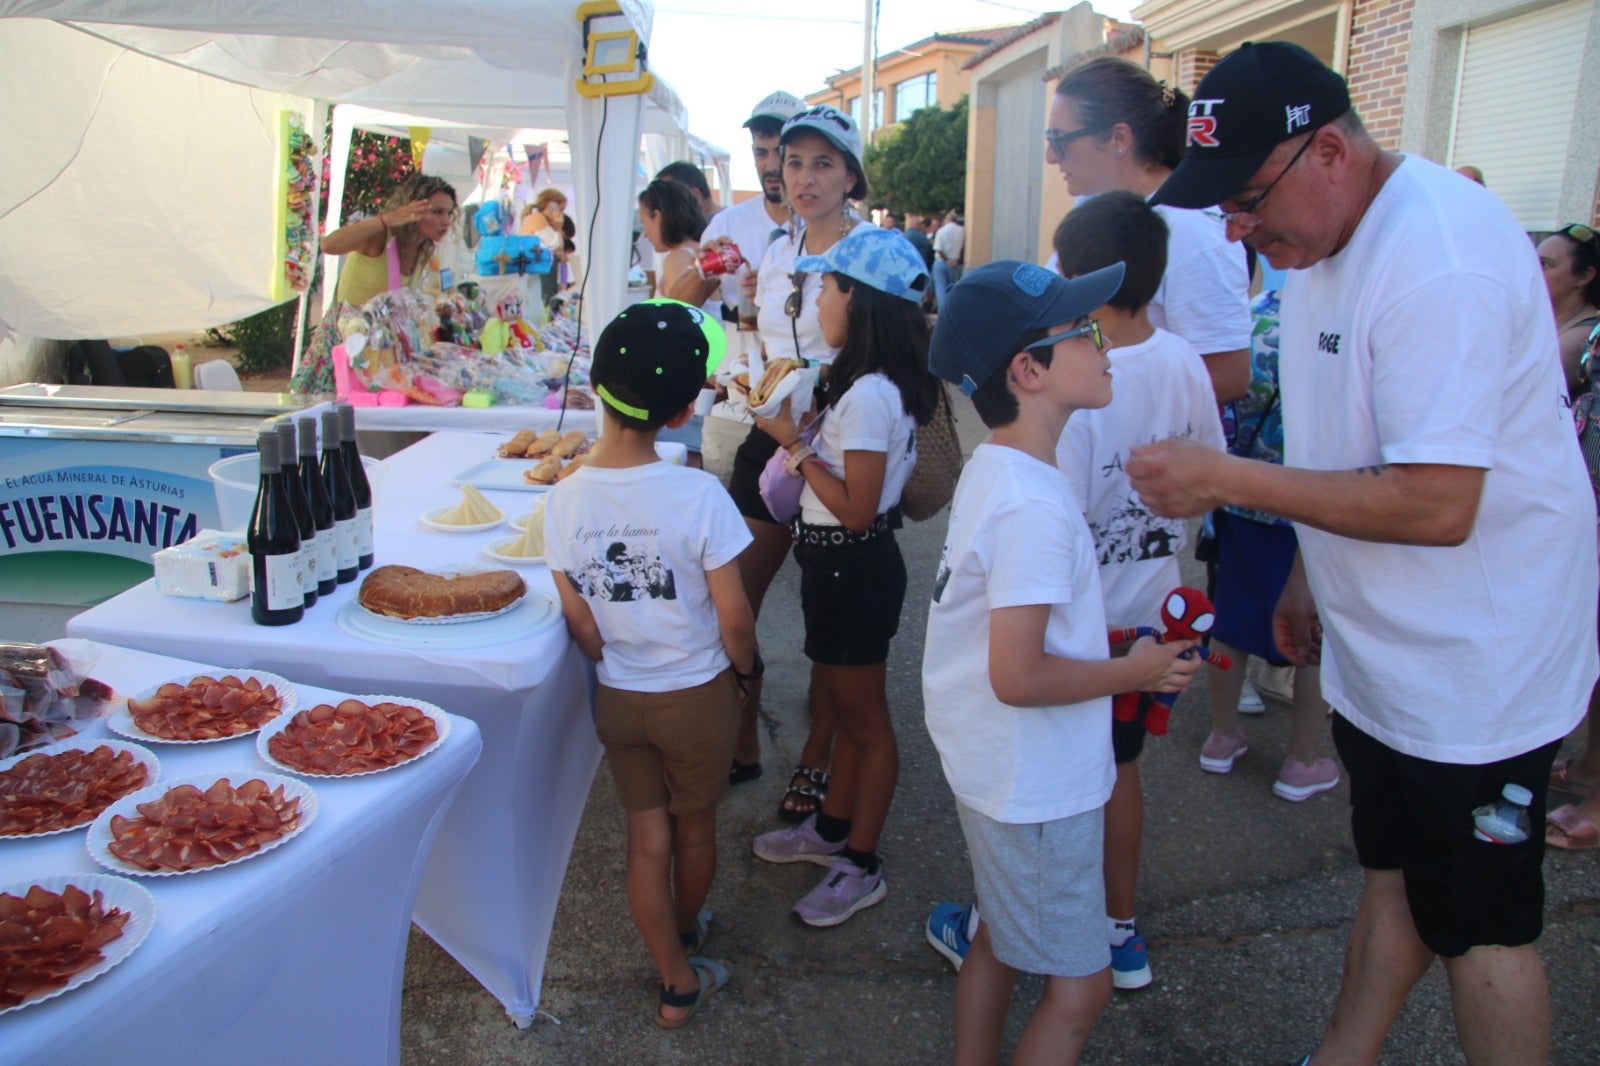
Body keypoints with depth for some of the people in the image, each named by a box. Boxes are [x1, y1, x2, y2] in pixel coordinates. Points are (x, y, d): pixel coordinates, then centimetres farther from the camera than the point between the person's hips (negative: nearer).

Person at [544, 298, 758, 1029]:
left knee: (647, 838, 18)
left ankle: (676, 982, 31)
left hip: (617, 698, 2)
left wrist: (619, 668, 11)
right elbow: (734, 617, -19)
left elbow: (579, 620, -6)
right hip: (697, 694, -2)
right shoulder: (699, 495, -24)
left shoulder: (563, 500, -14)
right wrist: (746, 667, 2)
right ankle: (686, 932, 49)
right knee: (695, 827, 23)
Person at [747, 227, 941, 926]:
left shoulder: (868, 395, -25)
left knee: (864, 719, 6)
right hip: (840, 565, 10)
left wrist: (794, 443, -19)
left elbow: (856, 509, -25)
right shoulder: (877, 383, 5)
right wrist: (798, 433, 6)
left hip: (853, 568, -10)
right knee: (842, 704, 23)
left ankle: (861, 867, 24)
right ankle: (832, 829, 42)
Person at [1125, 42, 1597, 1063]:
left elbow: (1436, 505, -31)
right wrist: (1310, 573, 20)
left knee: (1480, 926, 8)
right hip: (1382, 646, 9)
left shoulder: (1441, 258, -26)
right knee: (1393, 878, 22)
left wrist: (1224, 477, -26)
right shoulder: (1324, 238, 5)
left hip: (1473, 664, -9)